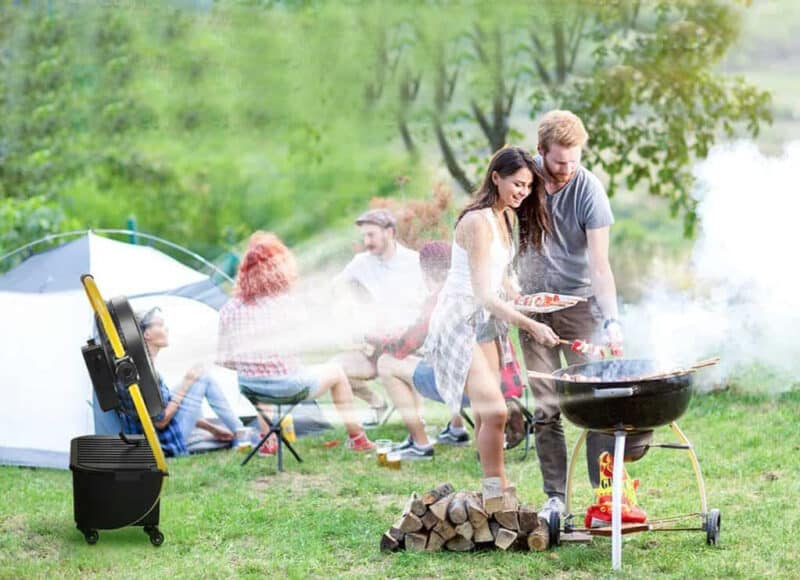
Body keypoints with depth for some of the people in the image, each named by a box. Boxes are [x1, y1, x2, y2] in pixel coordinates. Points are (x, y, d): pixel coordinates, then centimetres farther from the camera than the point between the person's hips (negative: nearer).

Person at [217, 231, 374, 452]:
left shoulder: (230, 309, -5)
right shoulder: (288, 305, -14)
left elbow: (223, 360, -2)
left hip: (251, 387, 4)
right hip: (288, 386, -4)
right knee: (335, 371, 23)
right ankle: (356, 437, 33)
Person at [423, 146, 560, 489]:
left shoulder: (507, 217, 8)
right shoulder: (477, 222, -21)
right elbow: (483, 294, -25)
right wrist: (530, 325, -31)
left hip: (487, 320, 9)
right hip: (460, 320, -9)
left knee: (487, 415, 8)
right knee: (494, 412, -18)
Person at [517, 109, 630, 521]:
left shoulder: (588, 189, -15)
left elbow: (599, 263, -19)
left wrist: (612, 321, -28)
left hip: (579, 303, -3)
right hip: (533, 306, 3)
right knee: (545, 409, 2)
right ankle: (554, 498, 6)